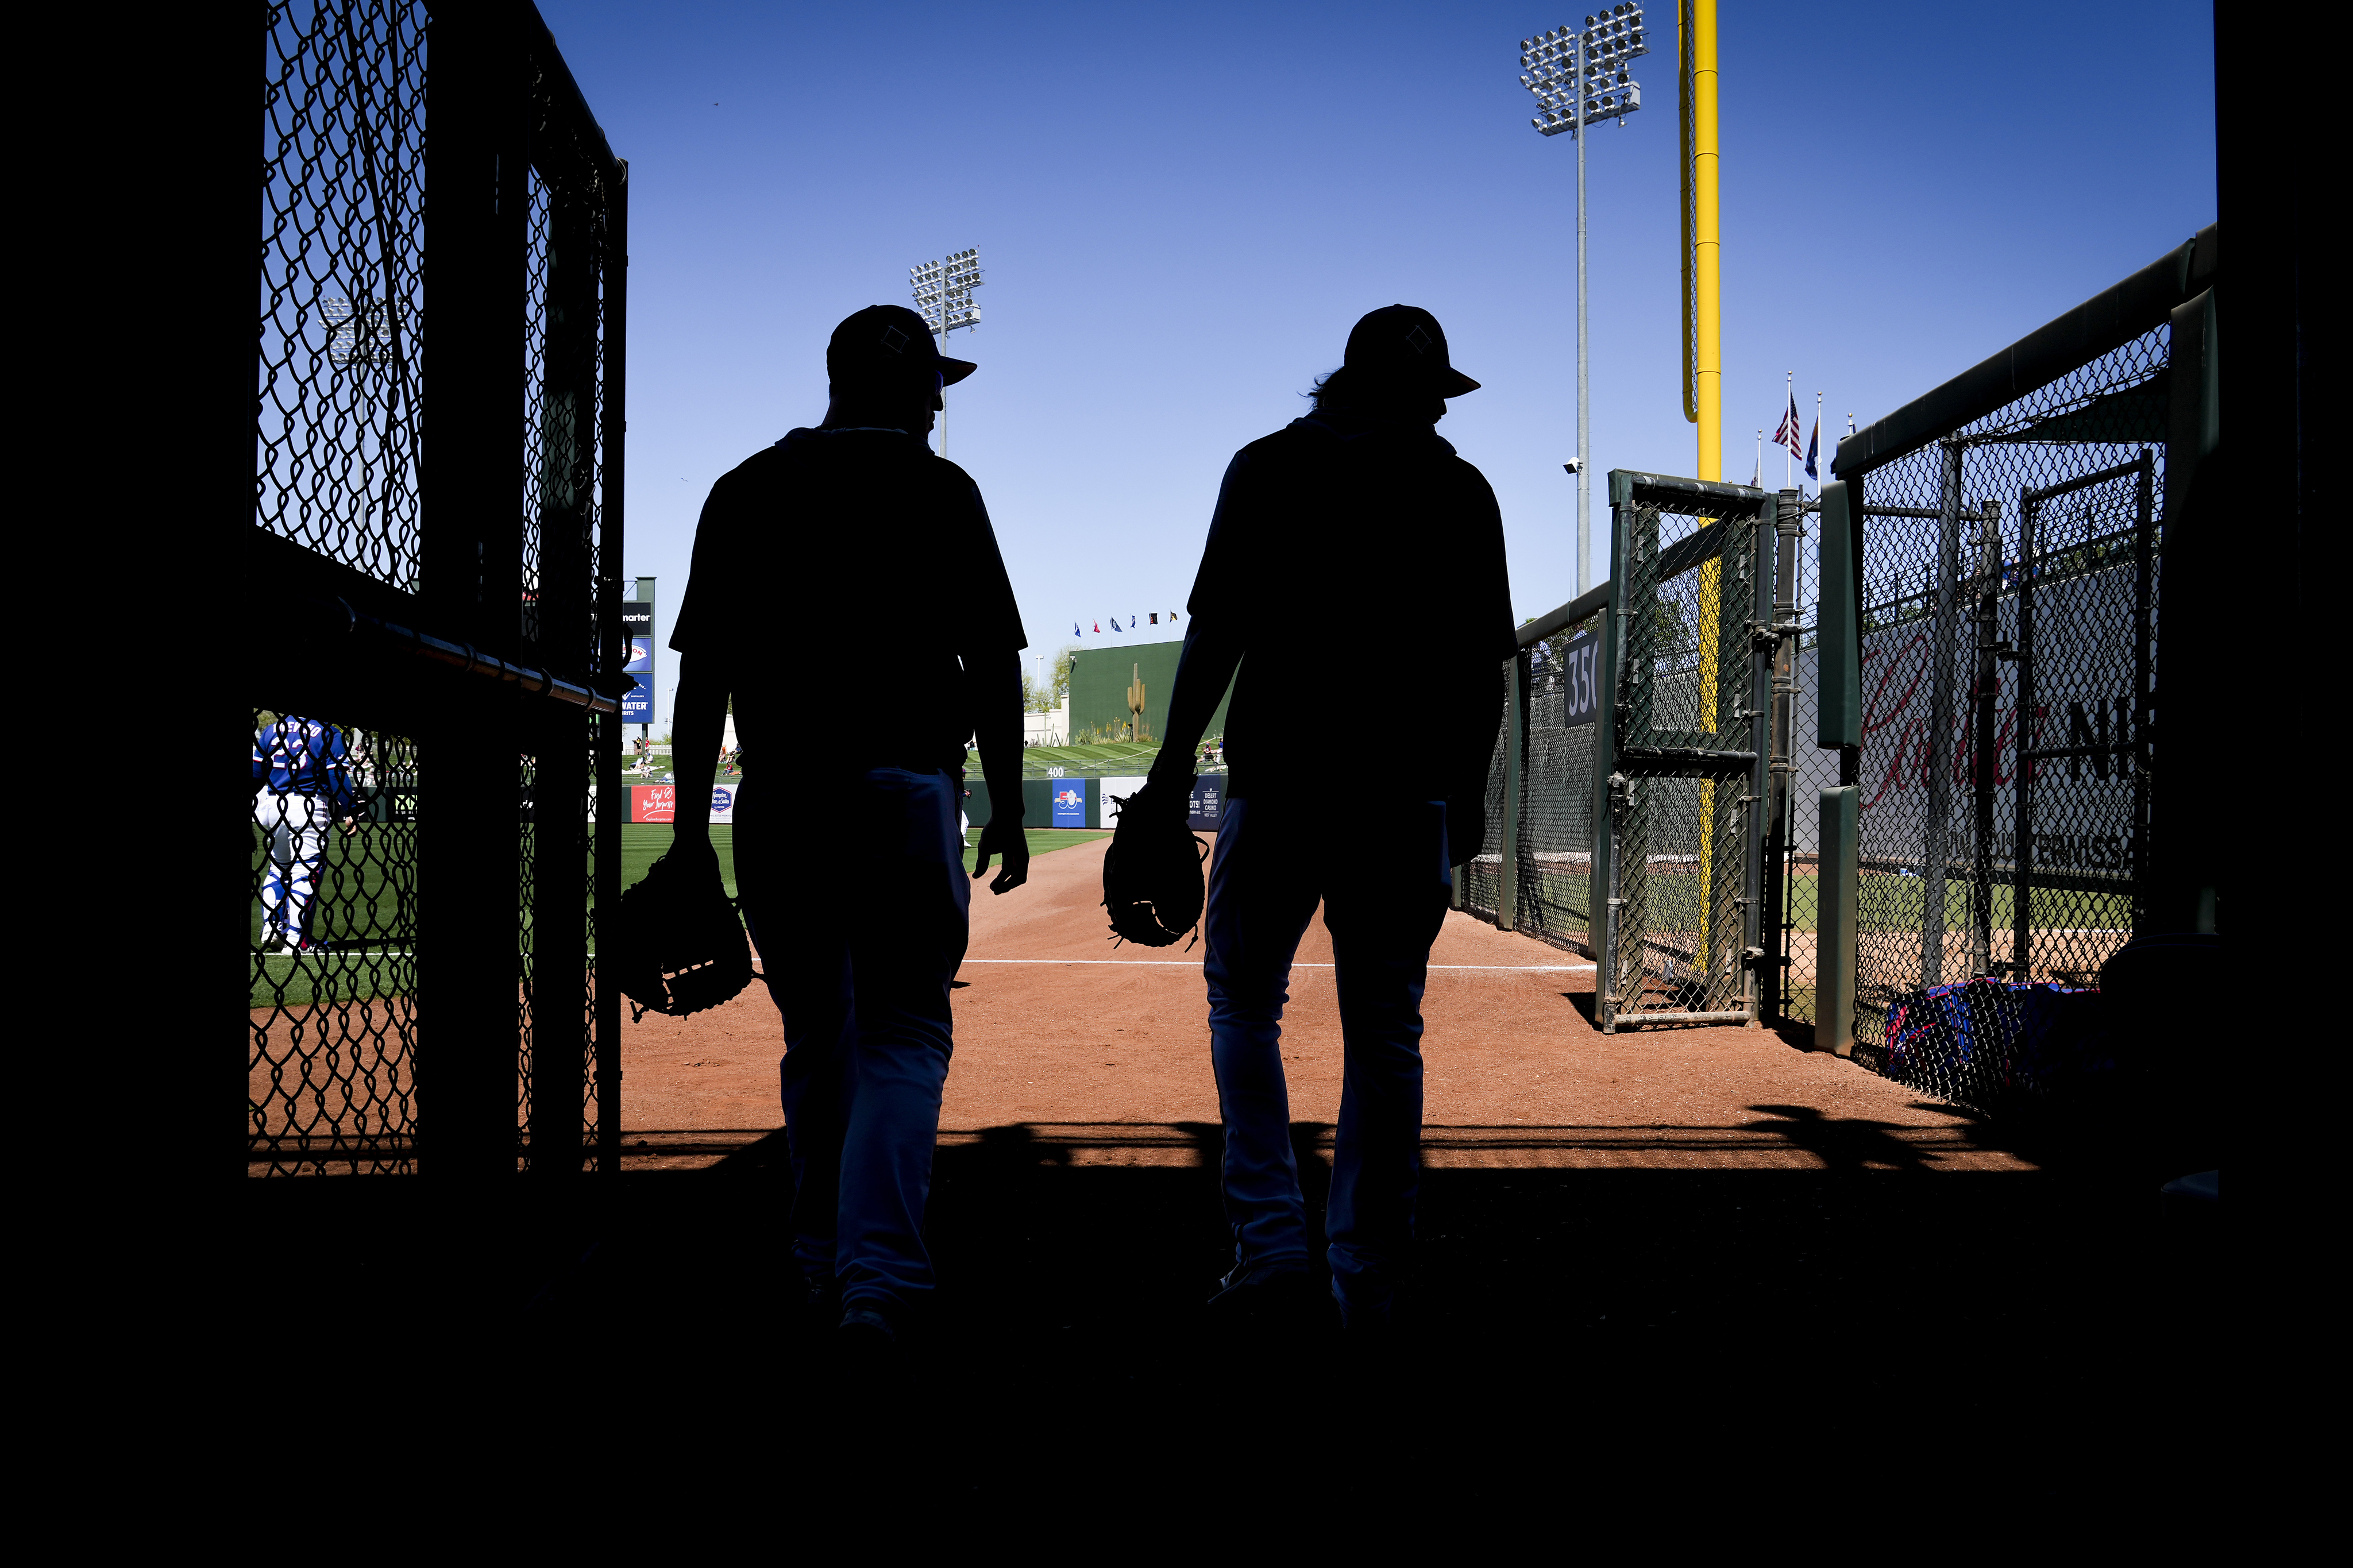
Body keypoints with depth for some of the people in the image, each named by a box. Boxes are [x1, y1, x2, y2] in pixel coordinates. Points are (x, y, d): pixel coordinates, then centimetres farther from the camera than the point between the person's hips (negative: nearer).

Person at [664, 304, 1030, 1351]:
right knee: (904, 1035, 1)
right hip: (906, 784, -3)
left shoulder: (744, 490, 12)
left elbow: (703, 674, 7)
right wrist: (1008, 809, 3)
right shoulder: (938, 488, 3)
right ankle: (880, 1275, -12)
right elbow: (992, 664, -2)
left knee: (815, 1038, 15)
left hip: (777, 795, 3)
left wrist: (691, 827, 9)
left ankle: (823, 1264, 25)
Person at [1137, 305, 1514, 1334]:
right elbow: (1482, 667, 7)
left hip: (1278, 776, -1)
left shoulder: (1269, 467, 3)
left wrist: (1175, 762, 0)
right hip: (1409, 791, 2)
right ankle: (1369, 1279, 12)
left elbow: (1217, 630, -4)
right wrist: (1468, 790, 16)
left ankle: (1273, 1249, 1)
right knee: (1385, 1032, 7)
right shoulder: (1459, 489, 7)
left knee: (1244, 1002, 11)